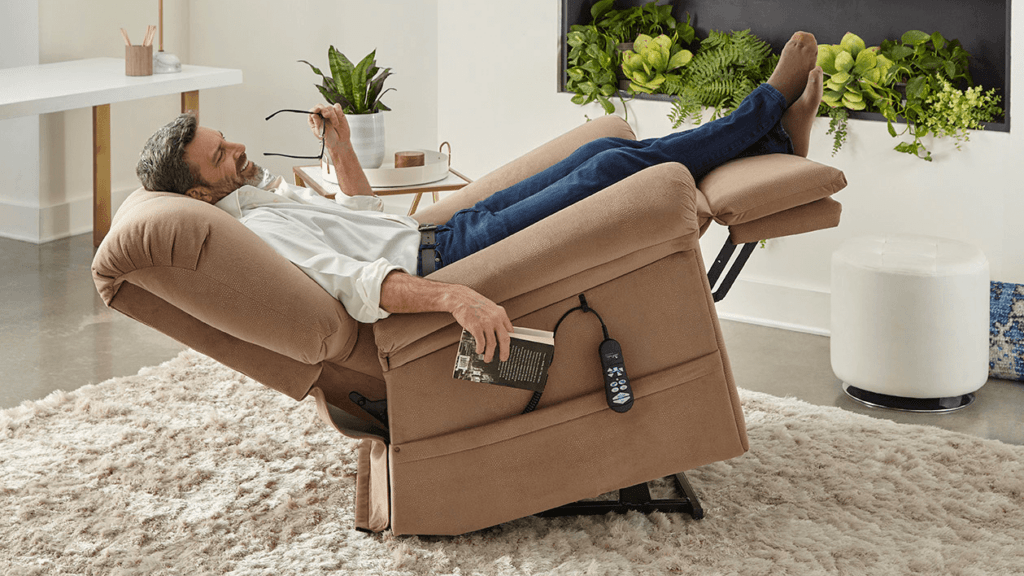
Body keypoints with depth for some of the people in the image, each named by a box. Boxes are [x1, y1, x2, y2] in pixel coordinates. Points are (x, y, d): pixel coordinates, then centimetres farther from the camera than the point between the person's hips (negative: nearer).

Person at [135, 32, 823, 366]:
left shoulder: (267, 191, 13)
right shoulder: (255, 230, -20)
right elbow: (353, 279, -35)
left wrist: (341, 146, 13)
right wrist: (455, 296, -49)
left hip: (444, 232, 10)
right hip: (449, 258, -10)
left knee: (608, 148, 5)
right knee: (618, 168, -10)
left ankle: (775, 136, 14)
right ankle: (767, 110, 7)